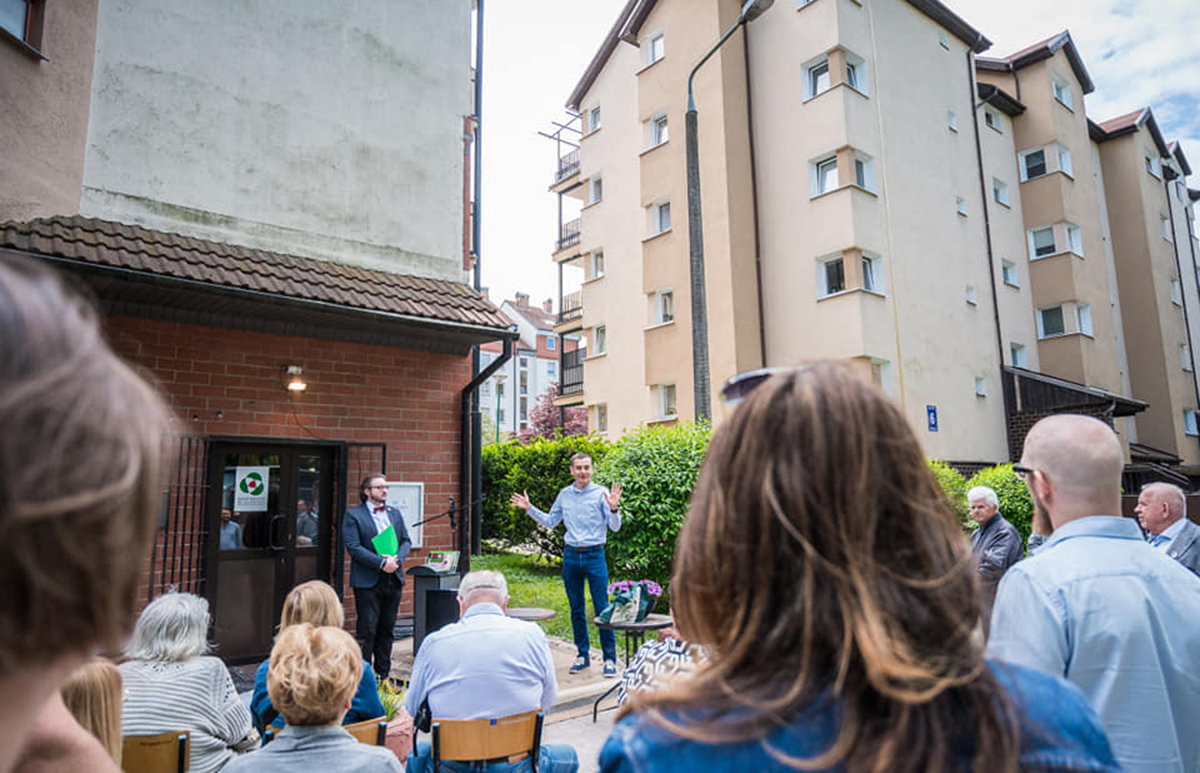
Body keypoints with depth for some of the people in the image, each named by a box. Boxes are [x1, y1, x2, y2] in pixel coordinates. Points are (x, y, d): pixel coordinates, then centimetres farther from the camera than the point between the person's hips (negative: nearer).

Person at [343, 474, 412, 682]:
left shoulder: (395, 513, 14)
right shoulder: (353, 515, -3)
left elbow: (406, 541, 11)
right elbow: (353, 547, -12)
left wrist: (397, 559, -9)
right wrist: (381, 562, -18)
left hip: (393, 579, 5)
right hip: (367, 581, -5)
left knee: (387, 629, 12)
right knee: (366, 631, -1)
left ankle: (384, 673, 23)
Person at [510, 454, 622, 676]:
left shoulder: (601, 493, -5)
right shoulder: (565, 495, 8)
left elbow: (615, 527, -8)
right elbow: (550, 521, 19)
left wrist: (613, 509, -26)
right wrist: (529, 509, 11)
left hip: (594, 555, -4)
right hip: (571, 555, 4)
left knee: (602, 608, -3)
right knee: (576, 608, 11)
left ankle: (610, 658, 6)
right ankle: (583, 655, 23)